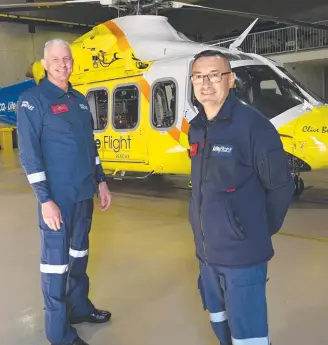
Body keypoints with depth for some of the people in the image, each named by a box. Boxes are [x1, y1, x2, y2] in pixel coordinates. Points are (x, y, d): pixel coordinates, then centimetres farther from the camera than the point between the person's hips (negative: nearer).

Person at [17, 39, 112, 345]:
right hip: (57, 196, -7)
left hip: (84, 193, 7)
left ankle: (79, 307, 37)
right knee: (56, 260, 2)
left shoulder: (80, 100, 12)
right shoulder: (32, 100, -9)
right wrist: (45, 200, -19)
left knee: (79, 253, 19)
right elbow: (29, 153, -14)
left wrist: (101, 182, 16)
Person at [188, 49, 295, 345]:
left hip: (242, 255, -7)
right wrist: (209, 228, 12)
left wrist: (260, 231, -2)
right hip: (207, 251, 7)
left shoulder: (253, 125, -15)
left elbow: (281, 187, -11)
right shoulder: (196, 128, 6)